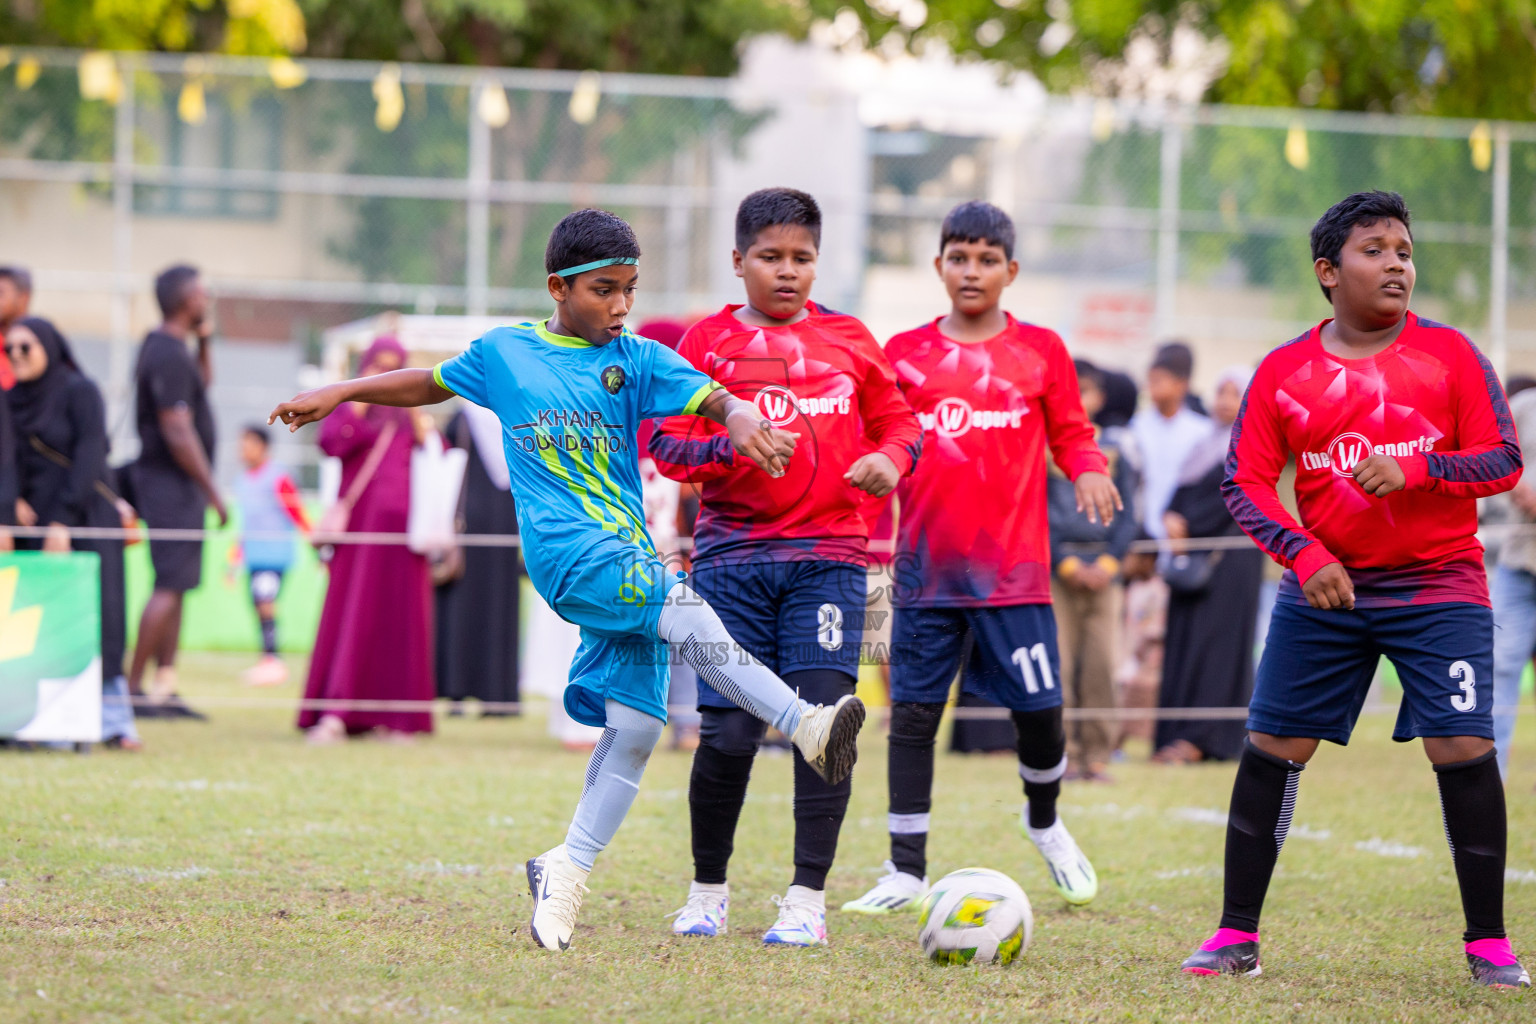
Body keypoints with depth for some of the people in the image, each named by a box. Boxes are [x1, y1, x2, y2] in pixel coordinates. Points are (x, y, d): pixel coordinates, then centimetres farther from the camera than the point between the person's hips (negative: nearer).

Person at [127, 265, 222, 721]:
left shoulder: (163, 347, 13)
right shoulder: (169, 356, -18)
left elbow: (202, 383, 33)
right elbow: (178, 431, -22)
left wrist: (205, 342, 15)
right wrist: (213, 491, -18)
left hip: (171, 481, 10)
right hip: (173, 482, -10)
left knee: (175, 585, 10)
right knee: (171, 585, -10)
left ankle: (165, 687, 11)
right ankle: (133, 686, -9)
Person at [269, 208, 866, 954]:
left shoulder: (636, 360, 8)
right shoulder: (504, 352, 9)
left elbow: (712, 399, -7)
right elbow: (431, 384, 27)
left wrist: (740, 419, -29)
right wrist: (341, 393, 25)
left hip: (628, 558, 3)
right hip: (568, 554, -3)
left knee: (635, 722, -5)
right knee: (688, 613, -28)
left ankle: (567, 871, 8)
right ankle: (808, 728, -30)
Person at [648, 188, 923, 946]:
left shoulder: (848, 340, 11)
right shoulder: (709, 341, 6)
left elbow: (898, 422, 17)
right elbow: (667, 445, 2)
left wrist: (890, 457, -5)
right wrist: (729, 444, -17)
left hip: (828, 555, 1)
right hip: (733, 556, -1)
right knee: (729, 733, -4)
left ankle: (808, 898, -5)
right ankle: (708, 889, 16)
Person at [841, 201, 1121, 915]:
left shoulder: (1040, 351, 5)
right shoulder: (904, 354, 7)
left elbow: (1072, 433, 10)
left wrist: (1088, 469, -10)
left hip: (1013, 570, -1)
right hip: (926, 566, 1)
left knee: (1039, 710, -3)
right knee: (912, 713, 0)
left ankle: (1044, 822, 28)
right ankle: (906, 870, 8)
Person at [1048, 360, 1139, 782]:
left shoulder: (1114, 450, 11)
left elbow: (1127, 512, 10)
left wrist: (1110, 562, -5)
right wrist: (1065, 564, -9)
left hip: (1103, 569, 2)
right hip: (1057, 568, -2)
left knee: (1102, 667, -2)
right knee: (1058, 665, -6)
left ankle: (1097, 755, 3)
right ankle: (1063, 754, -1)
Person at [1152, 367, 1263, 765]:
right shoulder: (1207, 443, 20)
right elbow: (1184, 487, 13)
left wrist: (1188, 524, -12)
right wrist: (1172, 517, -7)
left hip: (1232, 552, -8)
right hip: (1194, 552, 8)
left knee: (1214, 640, -11)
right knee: (1184, 641, 2)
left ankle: (1202, 738, -14)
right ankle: (1177, 734, 2)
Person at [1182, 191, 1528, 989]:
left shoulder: (1449, 355, -2)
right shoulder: (1283, 373, 1)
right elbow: (1245, 483, -1)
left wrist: (1418, 468, -21)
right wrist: (1304, 555, -16)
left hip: (1439, 589, -2)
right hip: (1324, 588, 2)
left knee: (1463, 750, -11)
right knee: (1270, 749, -1)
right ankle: (1236, 935, 10)